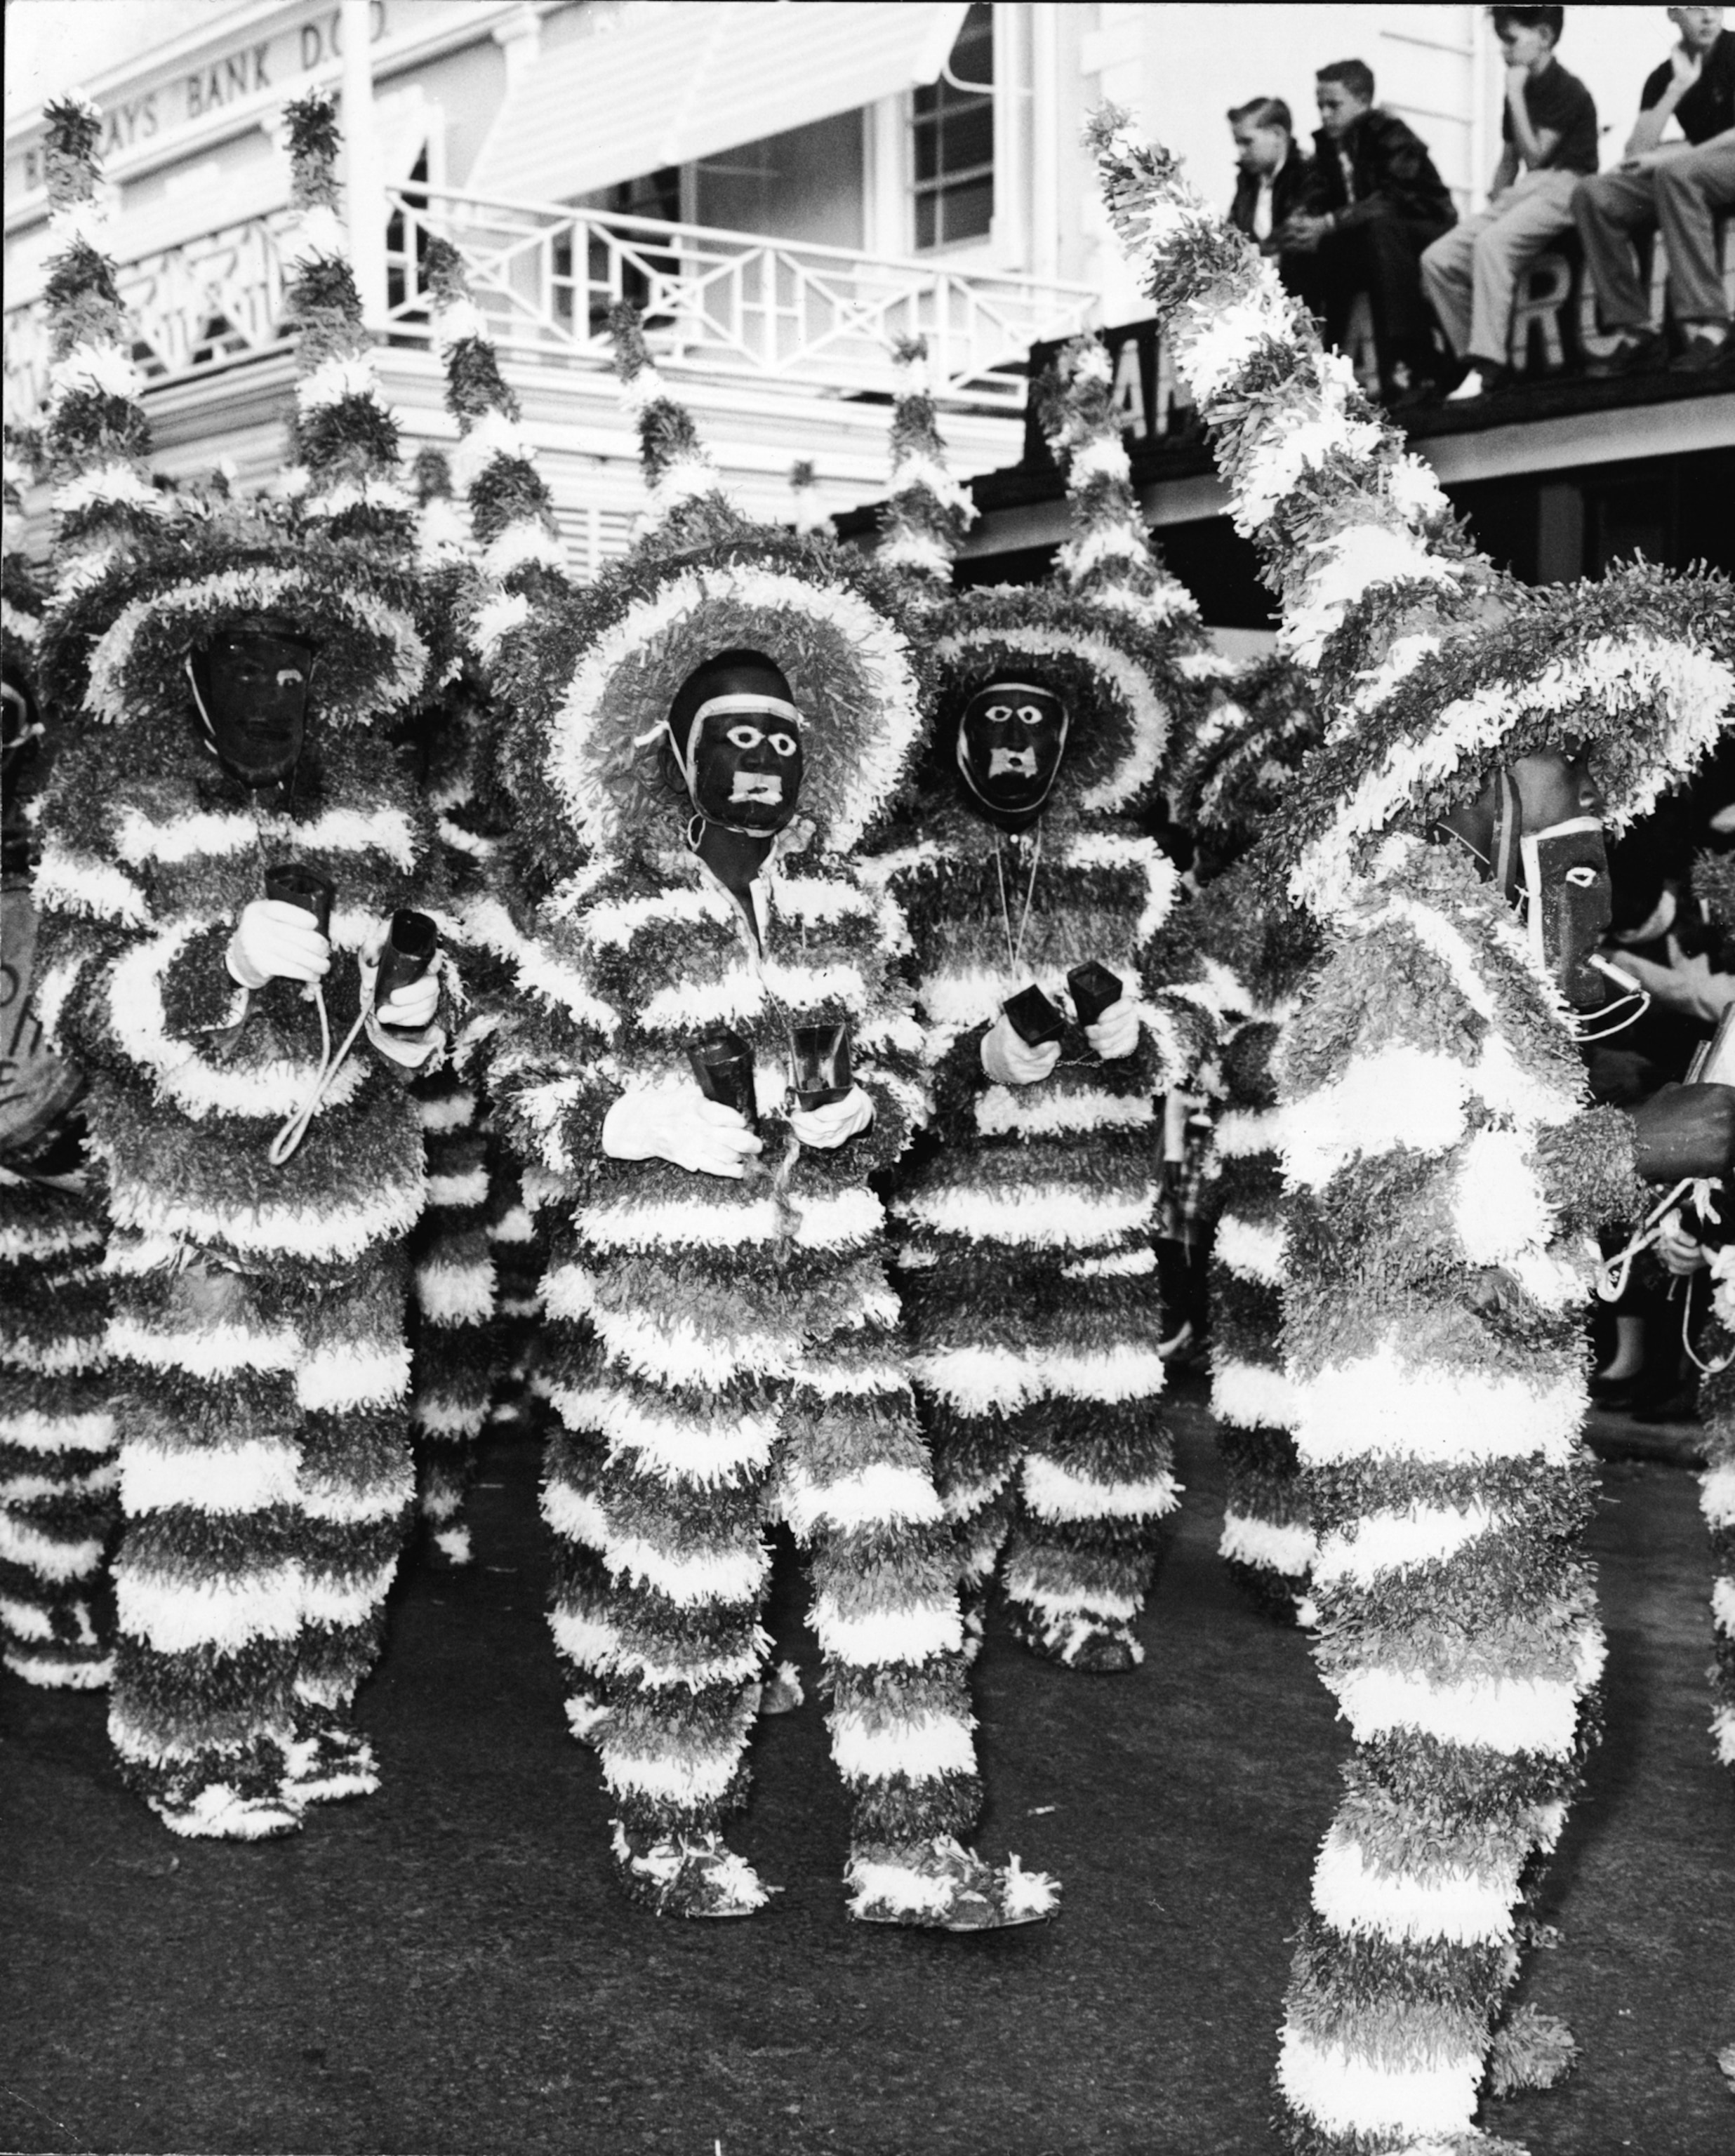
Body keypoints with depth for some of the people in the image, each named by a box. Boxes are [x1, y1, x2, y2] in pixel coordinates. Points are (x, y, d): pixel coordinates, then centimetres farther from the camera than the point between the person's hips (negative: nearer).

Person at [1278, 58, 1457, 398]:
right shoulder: (1327, 143, 3)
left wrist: (1329, 224, -38)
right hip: (1370, 242, 7)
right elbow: (1317, 201, -3)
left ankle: (1408, 362, -41)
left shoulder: (1391, 135, -16)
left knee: (1380, 224, -35)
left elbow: (1393, 197, -29)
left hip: (1428, 230, -7)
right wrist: (1300, 224, -27)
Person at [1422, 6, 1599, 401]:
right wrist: (1493, 201, 11)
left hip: (1563, 187, -8)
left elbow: (1535, 154, -11)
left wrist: (1515, 95, -10)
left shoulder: (1568, 91, -4)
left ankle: (1488, 367, -38)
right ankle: (1477, 360, -9)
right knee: (1437, 259, -11)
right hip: (1520, 192, 8)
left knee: (1491, 243, -35)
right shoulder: (1521, 92, 19)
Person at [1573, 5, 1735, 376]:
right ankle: (1636, 332, -21)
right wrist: (1677, 87, -9)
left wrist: (1667, 156, -18)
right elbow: (1635, 154, -2)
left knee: (1674, 172, -37)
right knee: (1591, 195, -14)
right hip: (1684, 177, 5)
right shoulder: (1662, 77, 11)